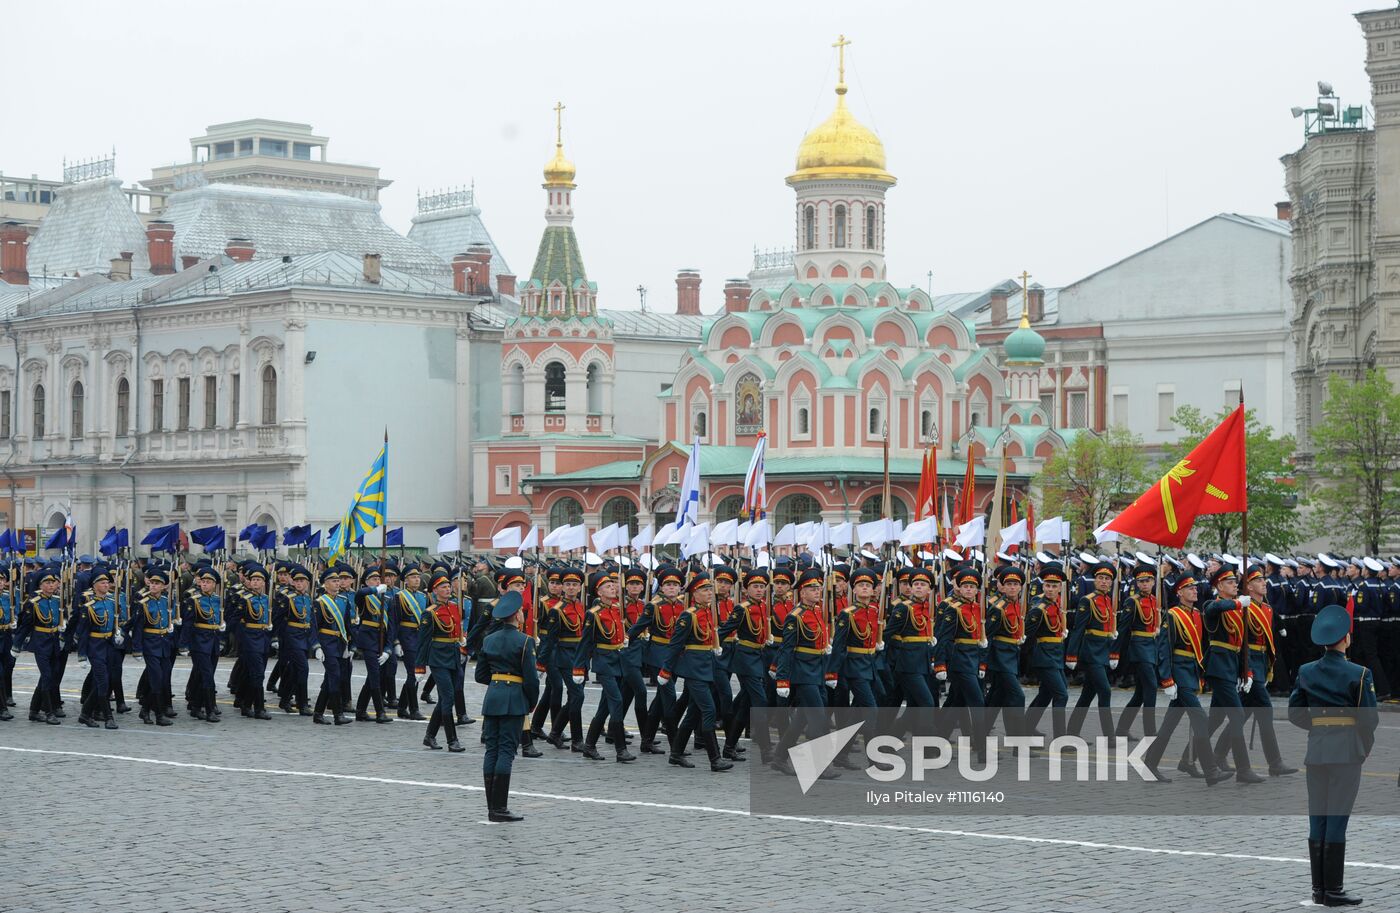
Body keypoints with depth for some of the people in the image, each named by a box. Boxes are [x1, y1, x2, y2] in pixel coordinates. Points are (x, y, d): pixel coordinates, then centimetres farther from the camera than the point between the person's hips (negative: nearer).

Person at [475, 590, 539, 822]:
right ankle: (499, 807, -8)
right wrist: (532, 705, 2)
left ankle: (492, 806, 11)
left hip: (492, 698, 6)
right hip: (514, 700, -6)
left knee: (491, 749, 9)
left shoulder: (489, 640, 8)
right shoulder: (524, 642, -10)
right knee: (506, 750, -5)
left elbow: (481, 675, 12)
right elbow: (530, 678, -11)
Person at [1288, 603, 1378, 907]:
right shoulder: (1357, 674, -9)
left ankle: (1319, 888, 13)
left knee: (1317, 819, 9)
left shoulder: (1306, 672, 5)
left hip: (1315, 750, 5)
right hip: (1347, 750, -5)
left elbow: (1295, 713, 8)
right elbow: (1370, 718, -8)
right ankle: (1332, 891, -2)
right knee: (1337, 819, -3)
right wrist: (1366, 746, 8)